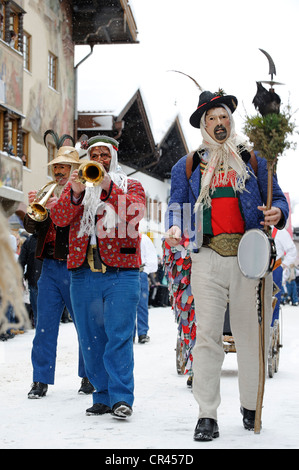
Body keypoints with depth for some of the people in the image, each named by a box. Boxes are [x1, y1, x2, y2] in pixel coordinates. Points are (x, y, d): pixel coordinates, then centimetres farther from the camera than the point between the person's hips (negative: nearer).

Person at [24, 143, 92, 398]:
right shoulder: (49, 194, 16)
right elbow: (32, 228, 11)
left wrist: (59, 207, -22)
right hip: (50, 267, 5)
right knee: (45, 325, 2)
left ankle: (88, 377, 16)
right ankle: (41, 380, 6)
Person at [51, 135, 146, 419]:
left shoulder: (130, 186, 12)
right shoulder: (76, 186, 17)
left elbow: (135, 212, -11)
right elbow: (59, 218, 1)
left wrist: (108, 187, -23)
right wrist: (75, 193, -16)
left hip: (120, 271, -3)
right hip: (83, 273, 3)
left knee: (119, 337, -10)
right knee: (91, 339, 4)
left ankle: (121, 398, -9)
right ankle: (102, 397, 11)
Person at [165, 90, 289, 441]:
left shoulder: (252, 161, 15)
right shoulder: (187, 166, 16)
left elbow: (278, 199, 16)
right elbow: (177, 206, 13)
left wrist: (277, 213, -7)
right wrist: (174, 228, -9)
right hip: (208, 258, 0)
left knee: (250, 334, 4)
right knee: (207, 335, -7)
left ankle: (251, 406, 19)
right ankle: (207, 415, -4)